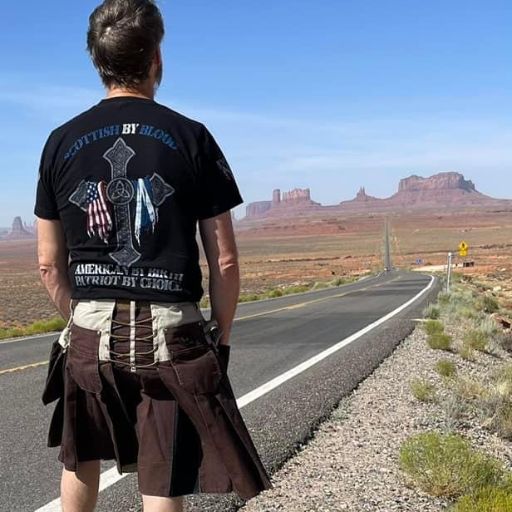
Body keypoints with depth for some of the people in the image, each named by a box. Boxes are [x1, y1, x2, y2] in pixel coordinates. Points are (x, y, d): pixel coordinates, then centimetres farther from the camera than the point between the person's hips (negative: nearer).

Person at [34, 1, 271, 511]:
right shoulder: (191, 138, -4)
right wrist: (222, 335, 8)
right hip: (170, 334, -3)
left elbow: (49, 263, 7)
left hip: (91, 333, 3)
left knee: (79, 456, 26)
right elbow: (224, 260, -4)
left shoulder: (62, 142, 3)